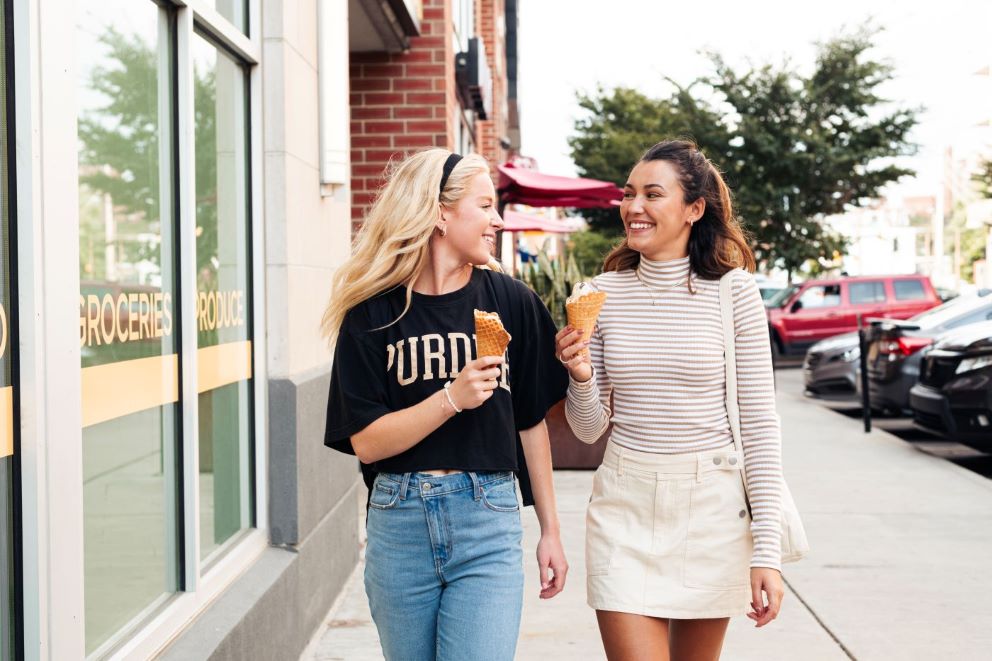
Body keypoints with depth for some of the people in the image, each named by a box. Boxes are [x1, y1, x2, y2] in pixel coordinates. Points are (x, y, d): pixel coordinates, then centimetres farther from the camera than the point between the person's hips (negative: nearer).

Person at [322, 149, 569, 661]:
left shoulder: (511, 302, 1)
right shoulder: (373, 313, -2)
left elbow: (530, 422, 8)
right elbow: (365, 441, -7)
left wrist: (550, 531, 10)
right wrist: (452, 398, -19)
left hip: (488, 526, 0)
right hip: (399, 524, 1)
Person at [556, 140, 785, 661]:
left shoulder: (733, 289, -5)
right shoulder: (604, 292, 1)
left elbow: (759, 422, -4)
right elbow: (589, 429, 6)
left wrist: (766, 550, -8)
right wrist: (580, 378, -16)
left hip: (712, 508, -1)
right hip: (625, 507, 1)